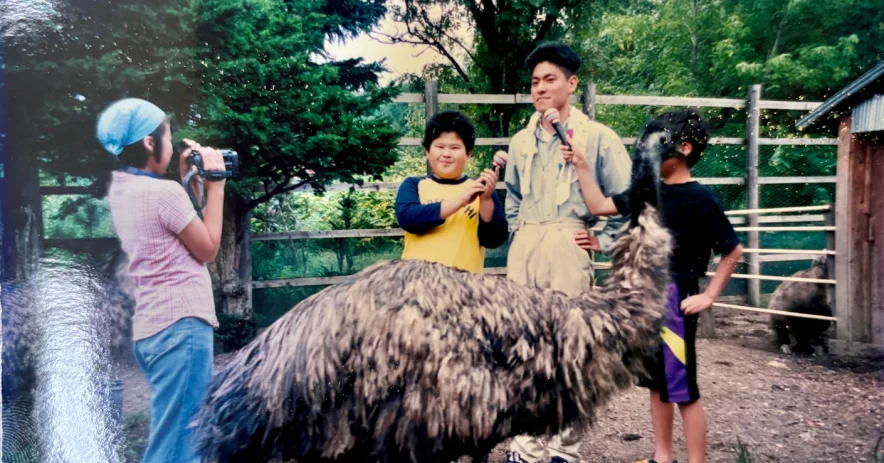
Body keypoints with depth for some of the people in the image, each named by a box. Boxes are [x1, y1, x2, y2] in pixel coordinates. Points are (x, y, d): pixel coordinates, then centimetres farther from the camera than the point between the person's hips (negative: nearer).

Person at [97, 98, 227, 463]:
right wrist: (214, 185, 0)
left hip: (152, 328, 10)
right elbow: (208, 249, -5)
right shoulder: (164, 192, -15)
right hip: (181, 326, -10)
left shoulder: (121, 190, 12)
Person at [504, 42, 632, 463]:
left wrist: (604, 241, -5)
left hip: (567, 249, -5)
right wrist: (516, 231, 15)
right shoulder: (521, 141, 13)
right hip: (523, 248, 5)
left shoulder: (597, 137, -2)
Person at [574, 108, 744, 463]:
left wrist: (709, 296, -9)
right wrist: (582, 166, 3)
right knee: (657, 384, 16)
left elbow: (733, 251, -7)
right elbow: (599, 206, 10)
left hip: (674, 298, -7)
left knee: (683, 390, 1)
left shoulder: (700, 199, -11)